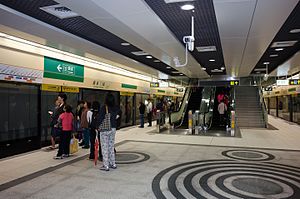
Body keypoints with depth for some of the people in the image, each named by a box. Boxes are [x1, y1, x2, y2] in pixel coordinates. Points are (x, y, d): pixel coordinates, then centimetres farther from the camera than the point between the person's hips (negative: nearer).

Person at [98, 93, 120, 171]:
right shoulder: (116, 108, -1)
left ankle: (106, 166, 8)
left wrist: (99, 127, -2)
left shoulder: (103, 108, -15)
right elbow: (118, 117, 6)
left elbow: (100, 119, -15)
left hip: (105, 130, -5)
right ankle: (113, 164, 25)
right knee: (111, 147, 17)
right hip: (113, 129, 5)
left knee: (105, 147, 4)